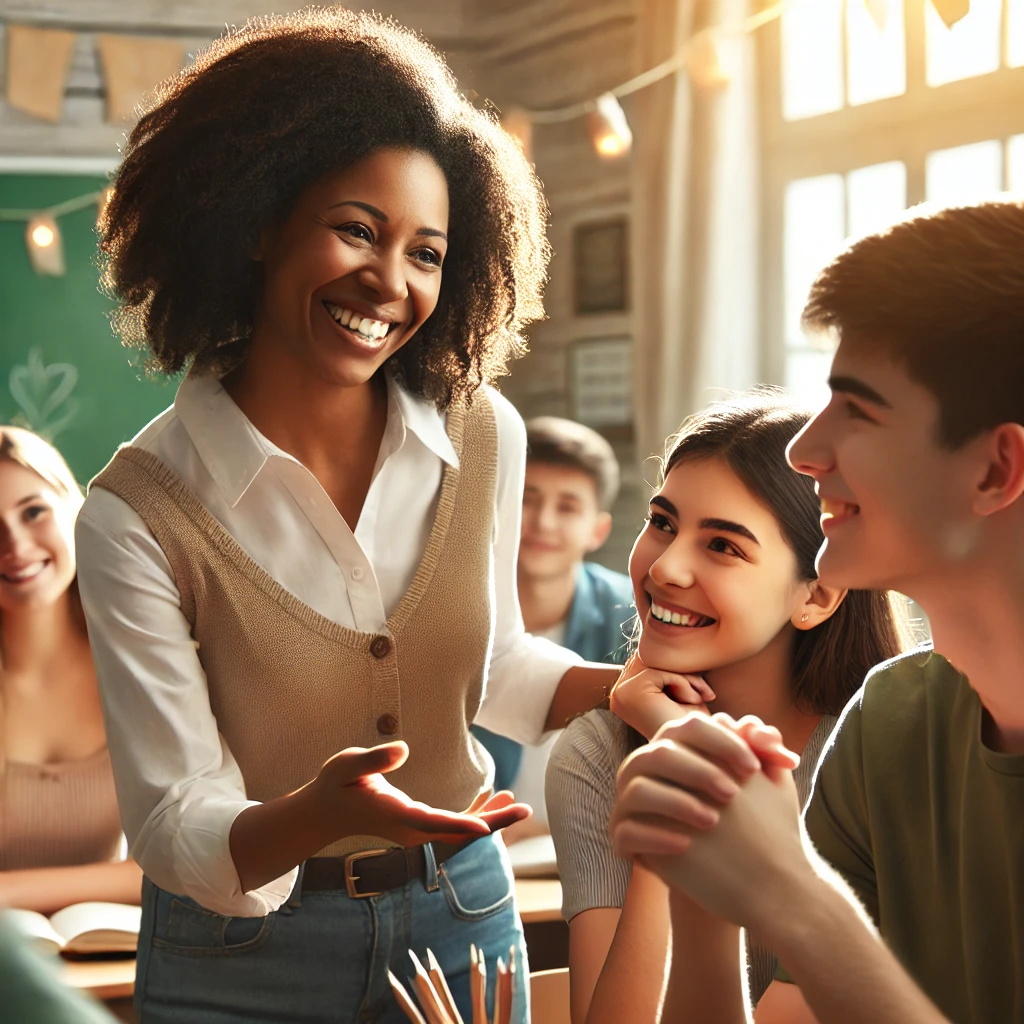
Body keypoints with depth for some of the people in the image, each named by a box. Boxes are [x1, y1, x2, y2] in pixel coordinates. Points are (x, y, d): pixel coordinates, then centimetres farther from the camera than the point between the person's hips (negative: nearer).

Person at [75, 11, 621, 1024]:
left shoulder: (485, 440, -7)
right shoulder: (137, 514, -19)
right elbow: (172, 828, -19)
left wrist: (632, 686, -6)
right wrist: (316, 815, -37)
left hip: (462, 911, 4)